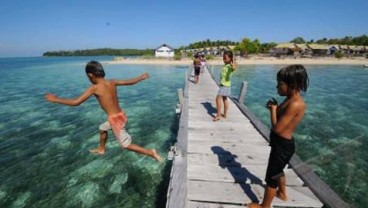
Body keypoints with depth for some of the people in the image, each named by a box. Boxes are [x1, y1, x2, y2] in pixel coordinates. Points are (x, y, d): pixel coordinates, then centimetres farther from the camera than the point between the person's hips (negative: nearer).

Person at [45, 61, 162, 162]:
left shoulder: (94, 88, -15)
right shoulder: (112, 83, 2)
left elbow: (76, 102, -13)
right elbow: (130, 82, 9)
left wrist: (55, 99, 2)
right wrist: (142, 77, 26)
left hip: (115, 119, -8)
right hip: (120, 115, 8)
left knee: (126, 145, 6)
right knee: (102, 128, 33)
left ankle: (151, 153, 4)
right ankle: (101, 149, 54)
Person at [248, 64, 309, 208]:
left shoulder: (295, 104, -28)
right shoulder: (291, 99, 3)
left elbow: (277, 128, -27)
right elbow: (280, 120, 10)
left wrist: (273, 109, -15)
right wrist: (274, 107, -5)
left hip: (283, 145, -10)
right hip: (281, 143, 10)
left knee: (271, 177, 8)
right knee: (278, 170, 30)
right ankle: (282, 194, 55)